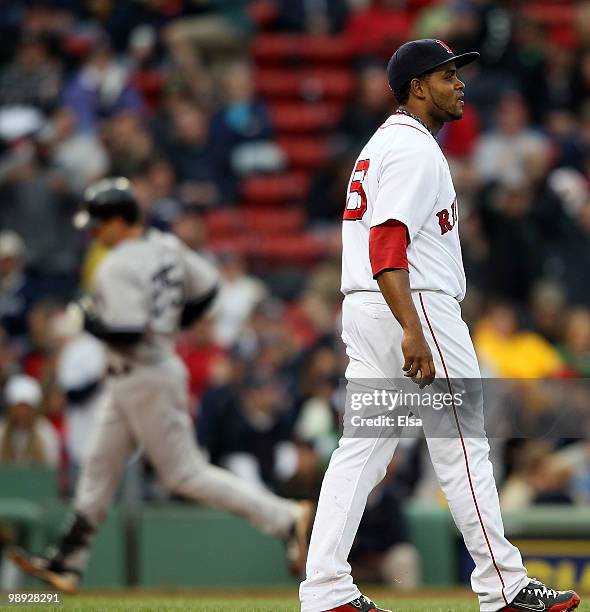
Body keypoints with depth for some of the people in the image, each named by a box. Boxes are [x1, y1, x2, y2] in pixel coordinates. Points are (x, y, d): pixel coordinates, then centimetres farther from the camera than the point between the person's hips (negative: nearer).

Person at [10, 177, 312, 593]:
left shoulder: (119, 266, -22)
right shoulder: (166, 247, 5)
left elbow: (127, 333, -30)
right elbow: (207, 287, 13)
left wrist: (88, 319, -13)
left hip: (145, 378, -10)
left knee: (186, 474, -4)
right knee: (100, 466, 15)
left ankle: (285, 518, -4)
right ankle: (69, 563, 21)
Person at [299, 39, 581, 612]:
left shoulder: (383, 143, 21)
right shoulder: (414, 148, -12)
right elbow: (387, 242, -23)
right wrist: (413, 332, -31)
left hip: (362, 308, 10)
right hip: (416, 305, -10)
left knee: (361, 448, 4)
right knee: (463, 442, -2)